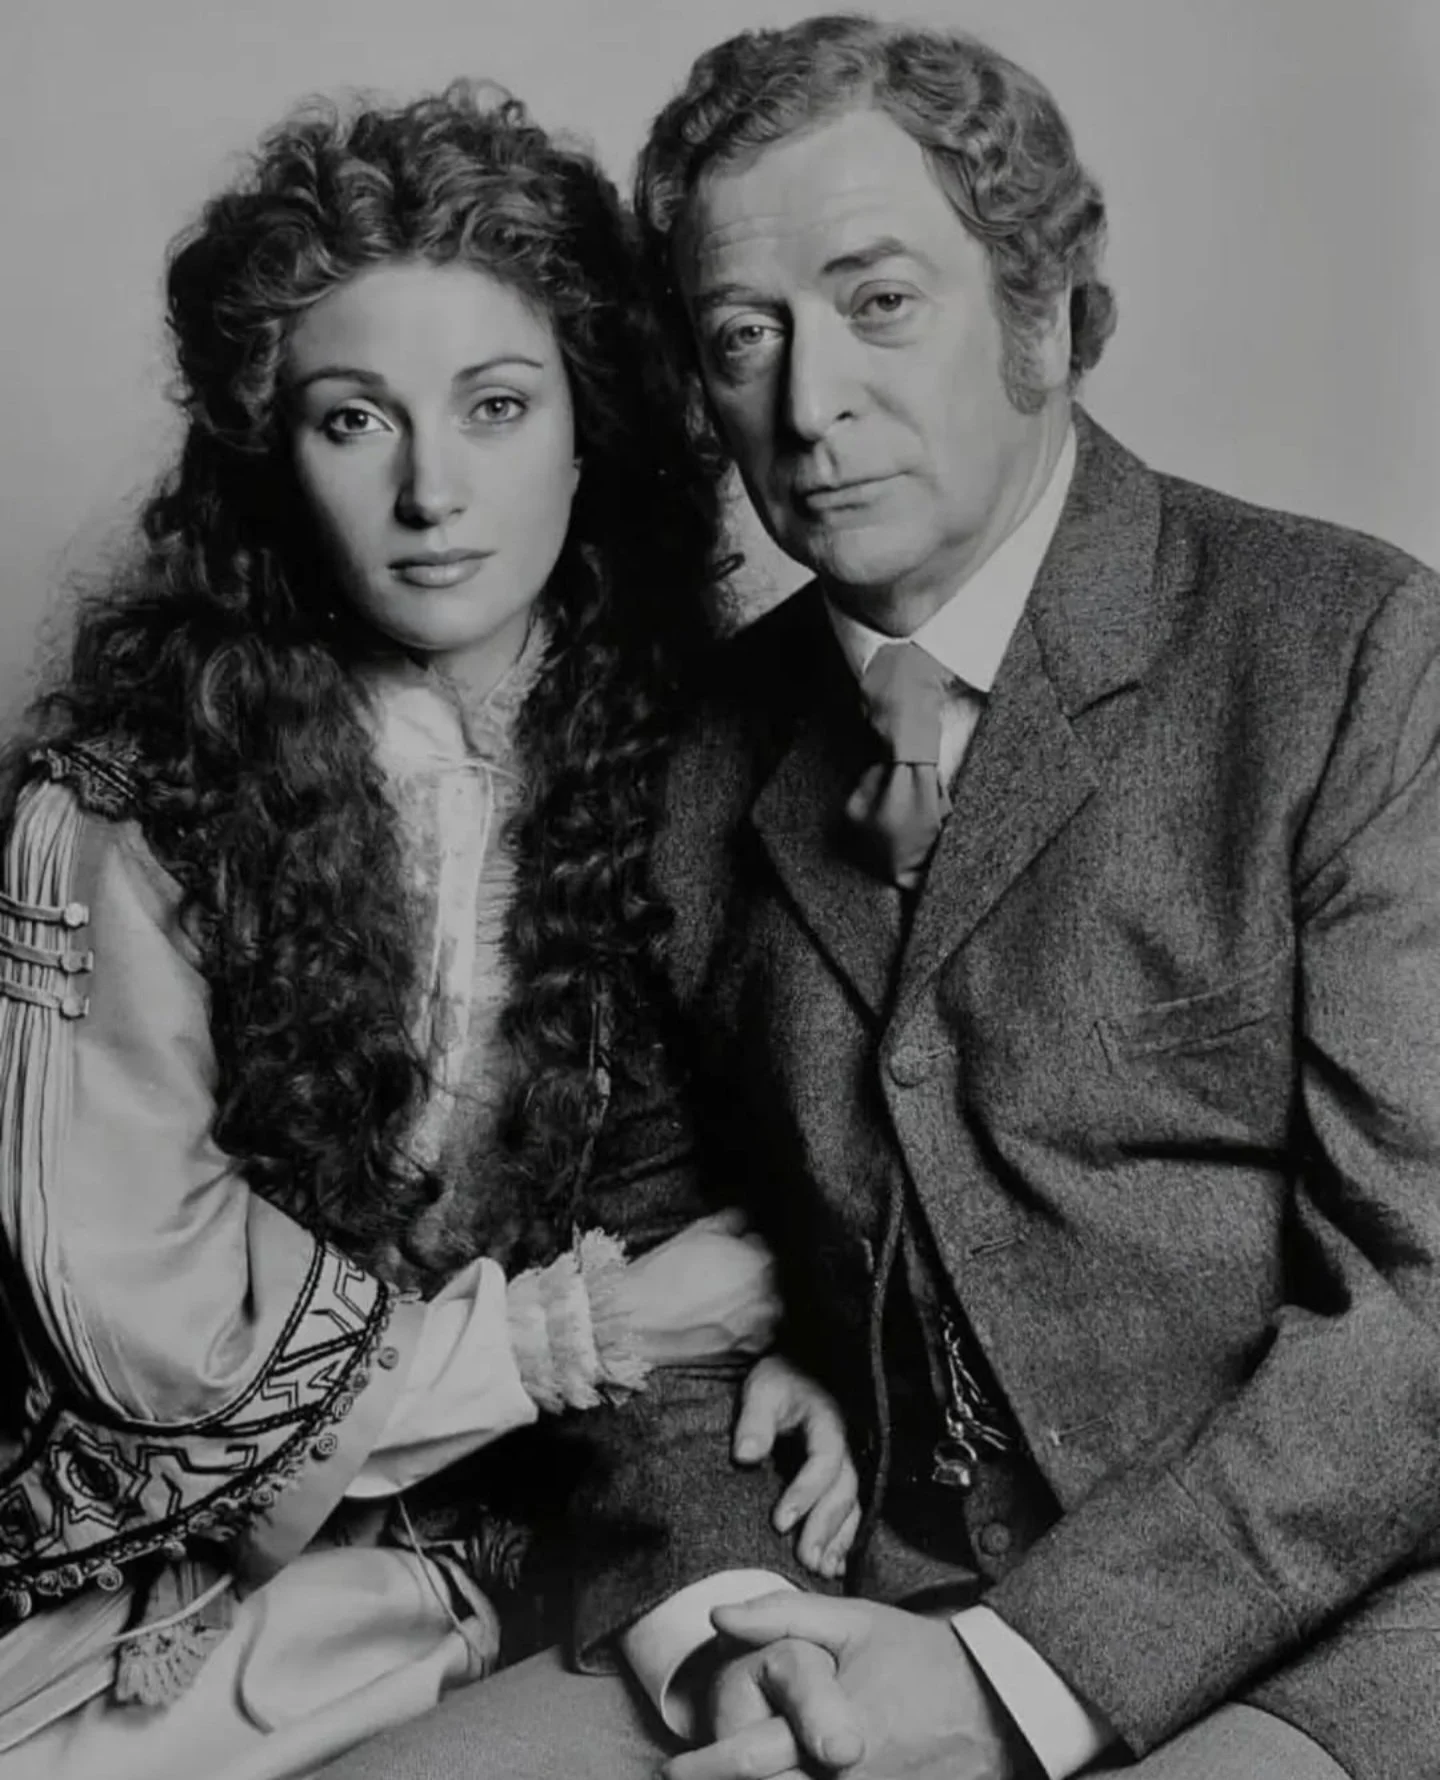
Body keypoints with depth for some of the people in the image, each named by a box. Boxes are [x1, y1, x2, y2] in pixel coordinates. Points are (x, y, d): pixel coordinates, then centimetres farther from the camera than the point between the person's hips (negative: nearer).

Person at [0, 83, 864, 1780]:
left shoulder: (643, 730, -3)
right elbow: (143, 1319, -13)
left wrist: (748, 1337, -11)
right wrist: (602, 1323, -14)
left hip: (539, 1512, 4)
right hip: (181, 1562, -3)